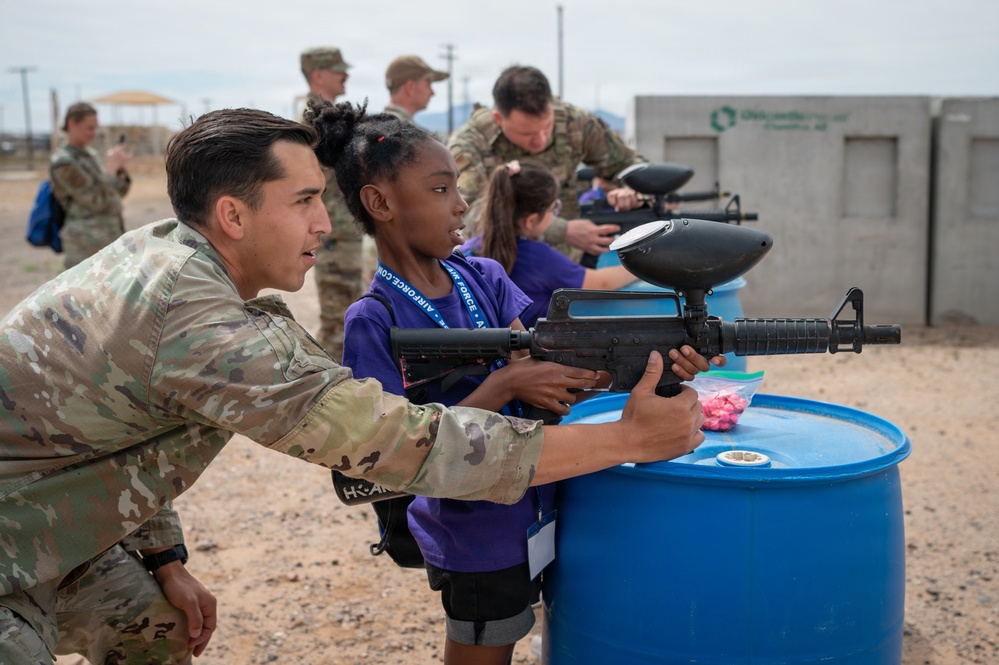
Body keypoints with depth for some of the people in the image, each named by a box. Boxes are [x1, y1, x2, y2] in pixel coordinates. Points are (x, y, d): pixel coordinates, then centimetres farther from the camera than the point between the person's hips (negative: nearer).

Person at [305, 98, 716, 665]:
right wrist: (505, 386, -29)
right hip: (477, 544, -5)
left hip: (536, 513, 5)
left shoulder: (485, 278, -1)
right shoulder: (375, 321, -18)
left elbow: (556, 370, -9)